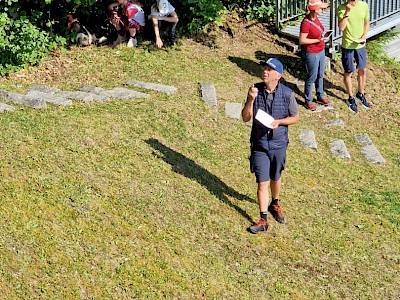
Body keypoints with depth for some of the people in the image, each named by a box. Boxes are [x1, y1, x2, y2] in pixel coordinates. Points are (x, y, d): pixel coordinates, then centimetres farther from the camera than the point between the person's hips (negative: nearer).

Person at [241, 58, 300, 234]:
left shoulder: (287, 94, -11)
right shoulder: (256, 90, -10)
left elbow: (295, 117, 0)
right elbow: (245, 118, -8)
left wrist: (279, 122, -17)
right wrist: (251, 99, -24)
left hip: (279, 144, 1)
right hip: (259, 144, -1)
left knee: (275, 178, 21)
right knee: (262, 183, -2)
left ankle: (274, 204, 47)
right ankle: (263, 220, 6)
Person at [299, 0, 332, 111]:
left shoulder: (315, 18, -1)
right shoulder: (306, 23, -26)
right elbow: (302, 40, -23)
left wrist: (322, 34, 4)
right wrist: (317, 40, -23)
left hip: (321, 51, 8)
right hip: (312, 54, -8)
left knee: (320, 75, 21)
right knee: (312, 77, 5)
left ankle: (320, 96, 38)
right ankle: (308, 101, 21)